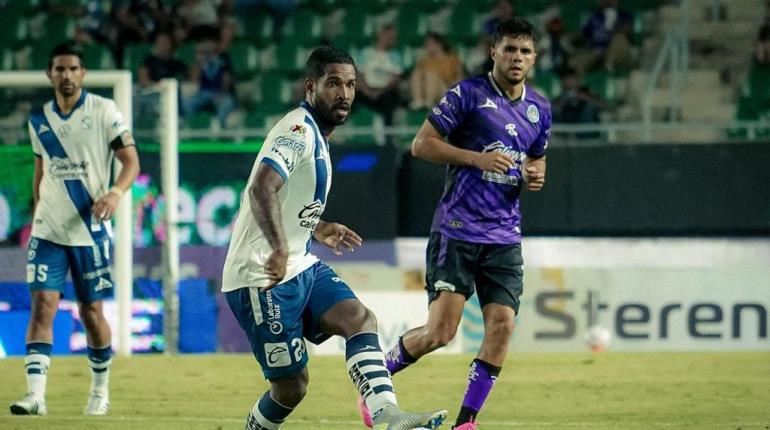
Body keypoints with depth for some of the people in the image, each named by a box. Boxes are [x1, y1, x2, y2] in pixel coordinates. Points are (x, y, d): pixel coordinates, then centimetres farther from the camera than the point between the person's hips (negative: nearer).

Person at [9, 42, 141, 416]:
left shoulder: (104, 111, -5)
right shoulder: (39, 119, 8)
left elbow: (131, 161, -8)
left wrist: (116, 192, -26)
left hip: (91, 230, -3)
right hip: (48, 230, 3)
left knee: (91, 312, 4)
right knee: (42, 304, -10)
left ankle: (100, 389, 24)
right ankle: (35, 394, -16)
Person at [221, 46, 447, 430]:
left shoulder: (315, 135, 14)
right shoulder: (300, 130, -16)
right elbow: (261, 189, -33)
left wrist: (315, 229, 31)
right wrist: (279, 249, -45)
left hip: (300, 267, 9)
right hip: (263, 278, -9)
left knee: (360, 319, -14)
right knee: (291, 385, -7)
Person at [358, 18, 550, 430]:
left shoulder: (539, 110, 12)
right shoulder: (468, 95, -7)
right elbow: (421, 144, -7)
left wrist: (536, 176, 3)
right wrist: (477, 158, -17)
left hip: (504, 237, 5)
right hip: (456, 230, -5)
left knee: (501, 325, -8)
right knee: (440, 331, -13)